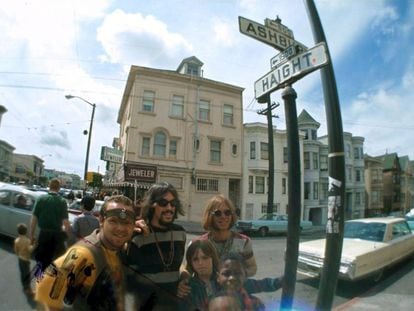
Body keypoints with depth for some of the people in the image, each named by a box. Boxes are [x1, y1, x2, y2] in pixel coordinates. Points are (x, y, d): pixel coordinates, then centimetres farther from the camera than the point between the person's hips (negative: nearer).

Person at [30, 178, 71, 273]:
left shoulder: (41, 199, -6)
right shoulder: (62, 201, -12)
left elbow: (34, 219, -5)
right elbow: (65, 222, -14)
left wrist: (31, 235, 6)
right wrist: (67, 234, 0)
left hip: (43, 234, 1)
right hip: (57, 235, -1)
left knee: (42, 260, 19)